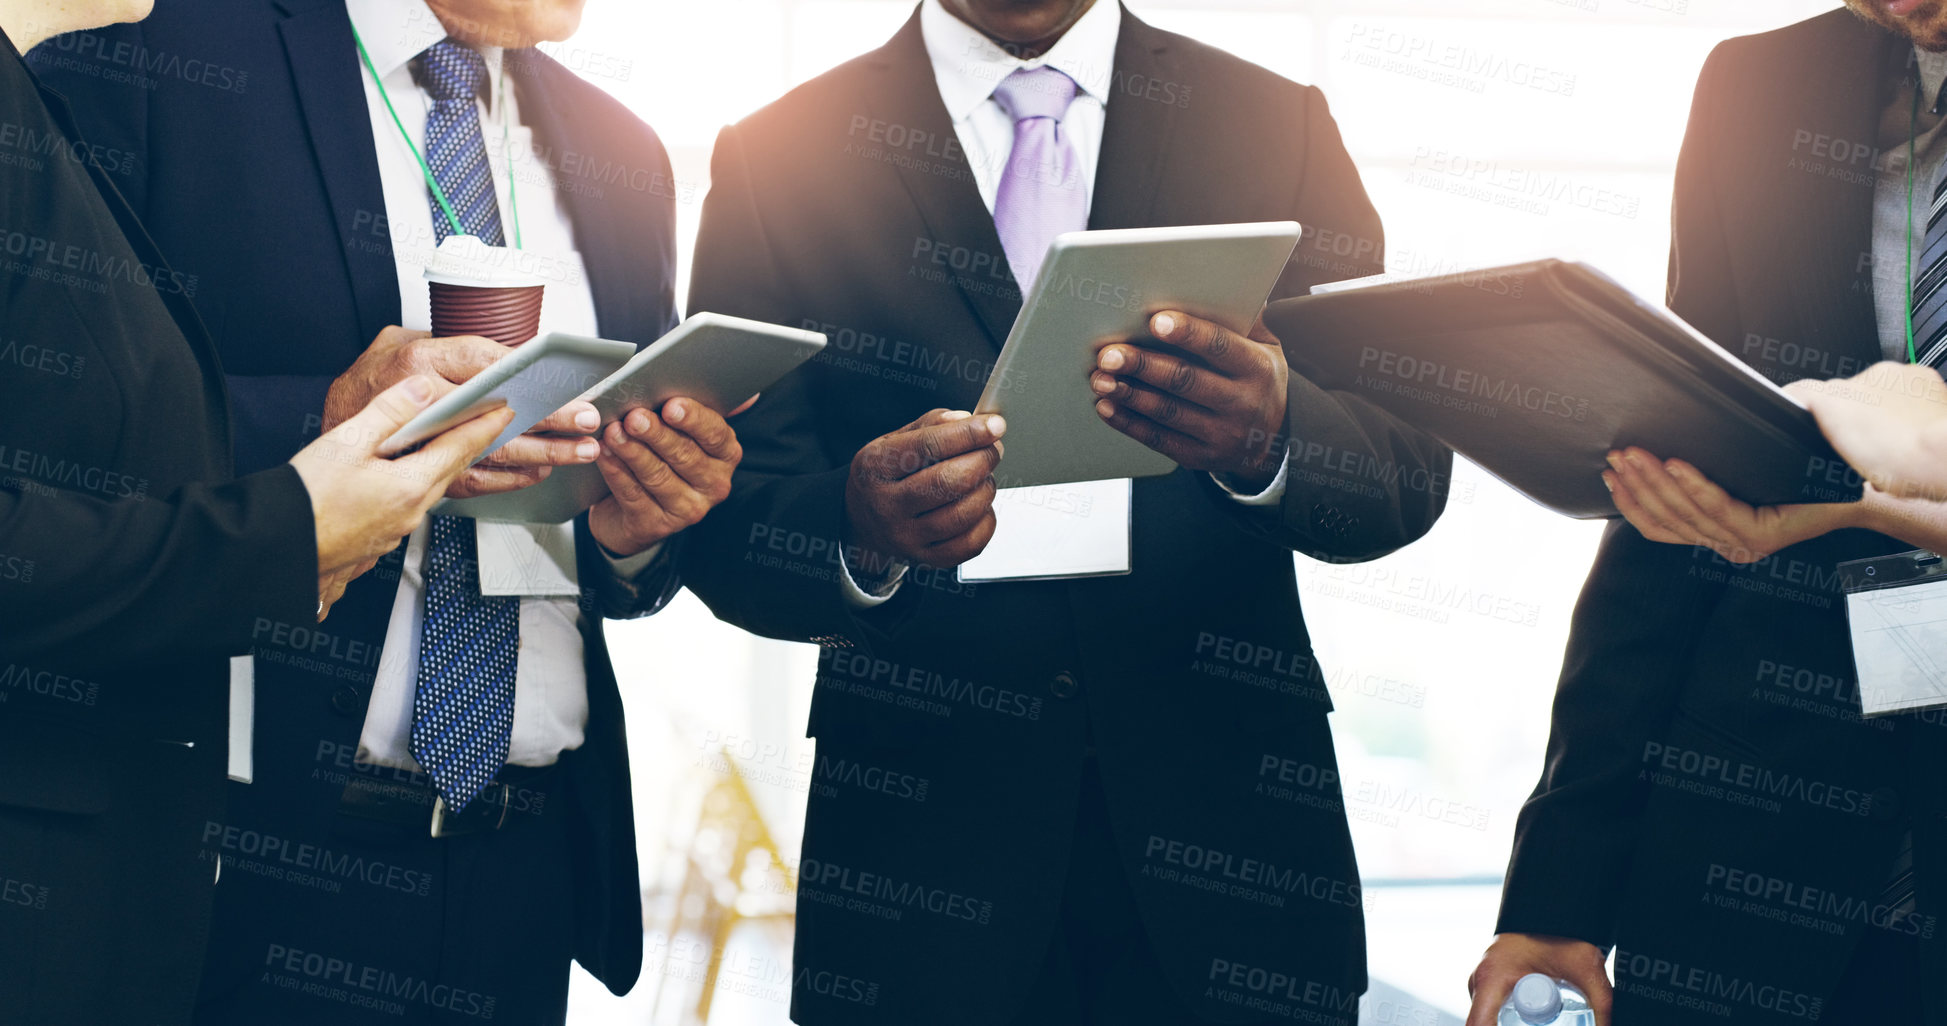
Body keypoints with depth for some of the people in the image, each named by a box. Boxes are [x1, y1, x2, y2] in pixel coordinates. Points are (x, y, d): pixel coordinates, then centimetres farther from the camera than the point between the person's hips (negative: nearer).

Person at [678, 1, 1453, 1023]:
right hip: (922, 841, -1)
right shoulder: (775, 158, 0)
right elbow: (721, 525, -5)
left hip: (1218, 818, 1)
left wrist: (1270, 438, -26)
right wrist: (859, 535, -27)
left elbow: (1411, 474, -3)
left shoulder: (1279, 125, 3)